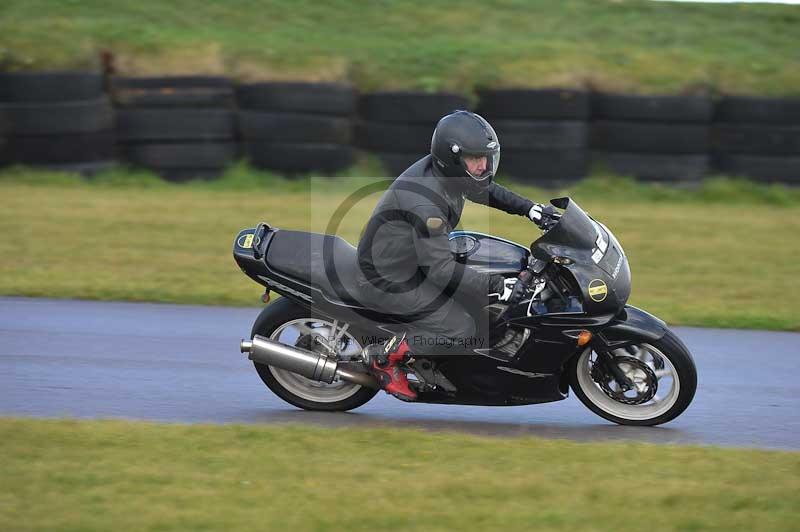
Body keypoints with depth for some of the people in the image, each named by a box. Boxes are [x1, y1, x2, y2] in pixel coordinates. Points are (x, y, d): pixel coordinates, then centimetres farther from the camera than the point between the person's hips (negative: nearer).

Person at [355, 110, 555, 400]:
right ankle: (387, 356, -3)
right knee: (462, 332, -16)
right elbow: (439, 267, -32)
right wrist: (492, 285, -34)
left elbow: (485, 190, 16)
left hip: (412, 258, 10)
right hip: (388, 279, -10)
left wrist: (528, 208, 4)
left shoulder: (445, 170, -5)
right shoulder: (426, 202, -33)